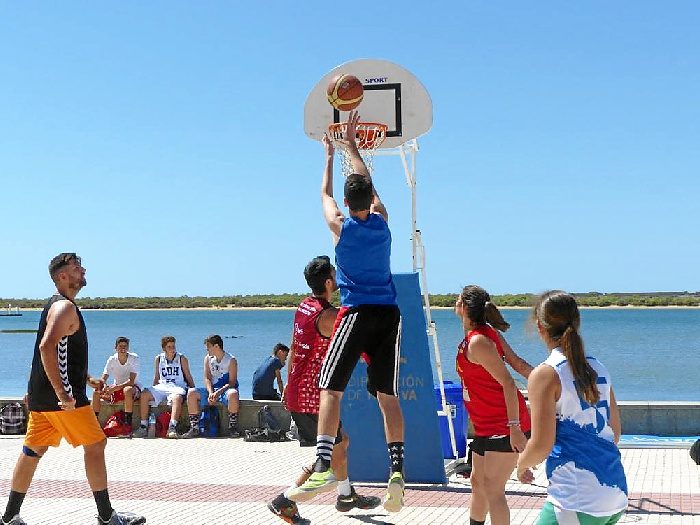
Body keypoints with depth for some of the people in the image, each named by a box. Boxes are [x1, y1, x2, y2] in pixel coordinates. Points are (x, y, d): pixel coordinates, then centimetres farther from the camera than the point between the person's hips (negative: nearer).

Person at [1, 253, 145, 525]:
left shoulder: (56, 305, 19)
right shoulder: (65, 307, -15)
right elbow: (47, 347, -29)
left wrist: (87, 378, 25)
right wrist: (62, 394, -30)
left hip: (41, 396, 10)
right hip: (61, 395, -10)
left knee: (33, 451, 12)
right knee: (95, 444, -2)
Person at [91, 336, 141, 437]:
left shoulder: (134, 358, -15)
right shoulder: (112, 360, -3)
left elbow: (131, 381, -23)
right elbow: (103, 379, -9)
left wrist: (115, 388, -37)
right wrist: (103, 387, -33)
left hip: (132, 387, -5)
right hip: (116, 388, 5)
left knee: (127, 390, -40)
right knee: (96, 392, -17)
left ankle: (128, 426, -37)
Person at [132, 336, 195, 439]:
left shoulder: (182, 359, 6)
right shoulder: (159, 359, 14)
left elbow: (188, 377, 9)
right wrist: (153, 391, 11)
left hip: (178, 387, -3)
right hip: (162, 386, 4)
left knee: (177, 397, -39)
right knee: (144, 395, -22)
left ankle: (172, 427, -48)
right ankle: (144, 427, -19)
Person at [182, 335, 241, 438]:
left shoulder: (231, 360, -7)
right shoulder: (208, 358, 8)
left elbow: (232, 382, -13)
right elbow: (207, 378, 3)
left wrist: (218, 392, -27)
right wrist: (210, 393, -16)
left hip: (225, 390, -5)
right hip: (212, 390, 5)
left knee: (233, 394, -40)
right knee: (191, 393, -18)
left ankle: (233, 428, -30)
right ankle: (194, 428, -18)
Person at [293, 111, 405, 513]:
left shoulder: (340, 225, -1)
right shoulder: (382, 220, 6)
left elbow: (325, 195, 21)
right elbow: (368, 185, 24)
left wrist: (329, 156, 36)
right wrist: (352, 146, 36)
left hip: (357, 312, -4)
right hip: (388, 313, 4)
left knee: (331, 389, -5)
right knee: (388, 394, 5)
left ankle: (324, 466, -18)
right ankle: (397, 470, -2)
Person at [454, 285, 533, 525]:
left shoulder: (477, 342, -19)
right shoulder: (487, 333, 9)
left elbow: (507, 382, -23)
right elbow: (517, 363, 9)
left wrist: (514, 427, -26)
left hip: (504, 426, -10)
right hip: (487, 426, 10)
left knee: (492, 489, -8)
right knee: (478, 482, 18)